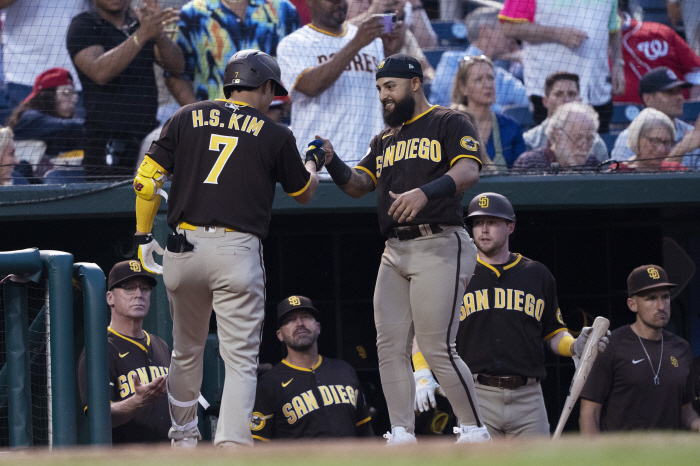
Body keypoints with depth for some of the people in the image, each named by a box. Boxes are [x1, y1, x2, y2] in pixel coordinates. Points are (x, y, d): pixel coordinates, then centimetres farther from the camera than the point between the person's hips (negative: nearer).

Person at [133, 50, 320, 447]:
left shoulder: (187, 118, 10)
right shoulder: (276, 135, 4)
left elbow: (147, 179, 4)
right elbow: (303, 192, 19)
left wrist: (144, 235, 14)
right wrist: (314, 164, 40)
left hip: (183, 247, 3)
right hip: (237, 251, -3)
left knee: (186, 350, 21)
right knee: (241, 357, -4)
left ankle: (184, 436, 34)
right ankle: (232, 444, -20)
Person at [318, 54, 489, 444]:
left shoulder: (449, 123, 1)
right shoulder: (385, 139, 24)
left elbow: (468, 172, -15)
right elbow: (358, 185, 19)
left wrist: (424, 193, -31)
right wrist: (333, 162, -2)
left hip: (439, 246, -8)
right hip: (395, 251, 8)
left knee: (438, 349, -13)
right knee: (391, 347, 1)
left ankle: (475, 431, -4)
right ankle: (402, 435, 4)